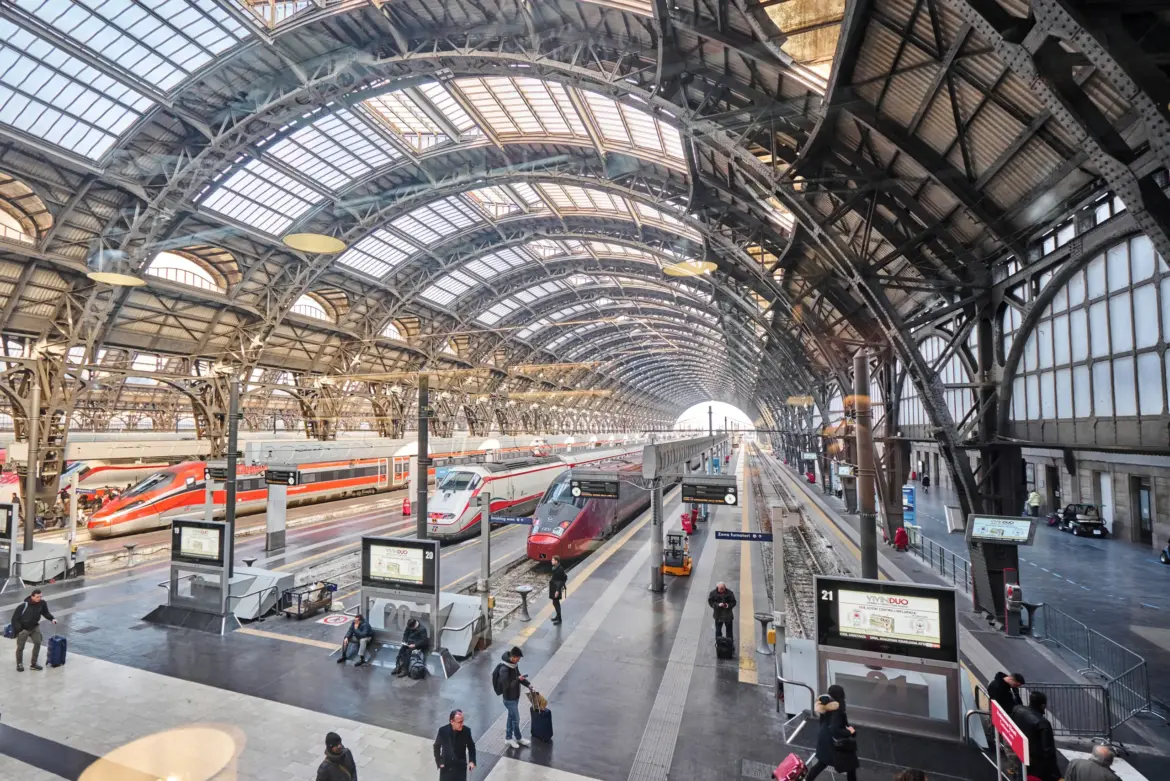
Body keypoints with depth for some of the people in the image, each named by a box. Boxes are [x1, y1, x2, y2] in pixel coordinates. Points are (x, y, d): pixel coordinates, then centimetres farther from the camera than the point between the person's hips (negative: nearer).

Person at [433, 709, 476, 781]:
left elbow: (471, 746, -3)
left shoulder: (466, 731, -18)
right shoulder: (443, 730, -19)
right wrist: (439, 762, -4)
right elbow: (437, 746, -2)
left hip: (460, 767, 0)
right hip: (446, 767, 0)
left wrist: (472, 761, -13)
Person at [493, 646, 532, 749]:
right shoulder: (504, 669, -33)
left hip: (515, 696, 8)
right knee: (516, 719, 11)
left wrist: (528, 684, -1)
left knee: (511, 717, 22)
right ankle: (518, 738, 34)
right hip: (509, 699, -8)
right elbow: (506, 685, -31)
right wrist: (518, 680, -28)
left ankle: (508, 738, 39)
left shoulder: (514, 664, -5)